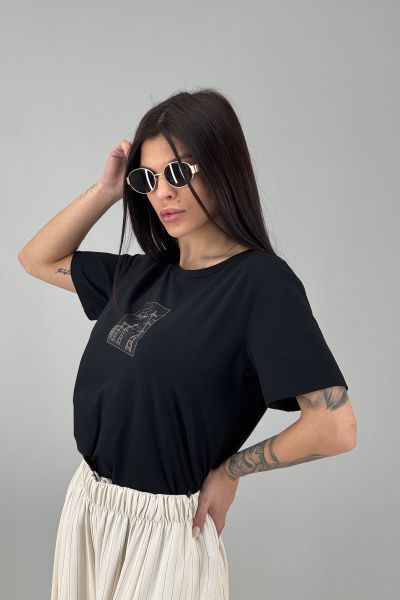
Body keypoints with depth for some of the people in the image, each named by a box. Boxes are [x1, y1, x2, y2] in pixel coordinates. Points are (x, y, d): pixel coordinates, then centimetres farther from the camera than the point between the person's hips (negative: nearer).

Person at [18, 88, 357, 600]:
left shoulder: (262, 281, -17)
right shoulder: (144, 273, 3)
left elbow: (334, 427, -22)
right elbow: (38, 260, 13)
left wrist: (228, 470, -9)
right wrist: (106, 190, 0)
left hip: (165, 525, -6)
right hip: (87, 503, 7)